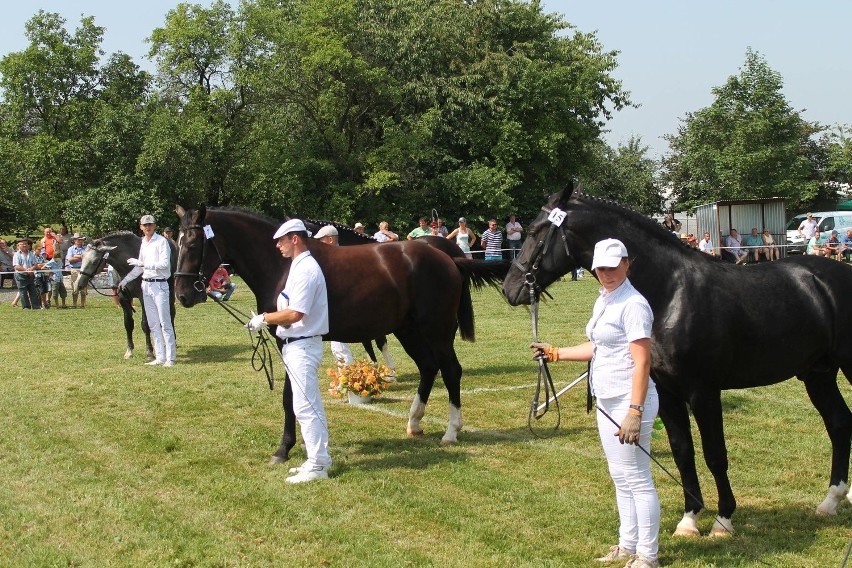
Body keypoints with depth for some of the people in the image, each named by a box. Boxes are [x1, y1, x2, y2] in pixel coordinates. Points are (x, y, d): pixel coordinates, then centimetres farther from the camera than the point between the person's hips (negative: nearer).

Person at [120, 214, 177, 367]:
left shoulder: (161, 241, -9)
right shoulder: (143, 243, 13)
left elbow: (164, 263, -20)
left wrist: (142, 263, -21)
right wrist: (125, 280, 18)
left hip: (159, 285, -8)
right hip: (146, 285, 8)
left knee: (165, 323, -6)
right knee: (153, 324, 9)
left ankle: (170, 358, -4)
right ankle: (160, 357, 14)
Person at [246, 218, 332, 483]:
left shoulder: (306, 269, -18)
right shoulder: (301, 266, 14)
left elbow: (295, 313, -24)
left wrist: (265, 318, -13)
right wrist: (270, 319, 9)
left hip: (302, 346, -11)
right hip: (296, 344, 11)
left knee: (305, 407, -8)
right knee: (311, 405, 16)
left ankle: (317, 465, -4)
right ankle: (319, 458, 24)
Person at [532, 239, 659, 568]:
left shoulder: (632, 304, -17)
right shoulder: (603, 301, 12)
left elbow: (642, 361, -22)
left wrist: (634, 412, -26)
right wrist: (555, 353, 28)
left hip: (628, 401, -10)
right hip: (607, 402, 10)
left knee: (637, 479, -2)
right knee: (620, 477, 18)